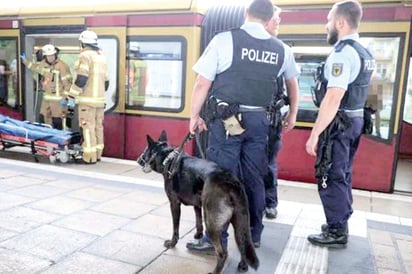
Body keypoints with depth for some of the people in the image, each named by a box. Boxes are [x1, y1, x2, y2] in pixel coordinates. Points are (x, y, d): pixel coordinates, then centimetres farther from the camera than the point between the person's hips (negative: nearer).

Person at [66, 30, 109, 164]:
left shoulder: (85, 55, -10)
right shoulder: (102, 56, 16)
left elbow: (81, 79, -17)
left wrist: (71, 95, -11)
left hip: (87, 99, -8)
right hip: (100, 99, 8)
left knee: (88, 127, -5)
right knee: (98, 126, 12)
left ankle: (90, 156, -3)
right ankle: (98, 153, 19)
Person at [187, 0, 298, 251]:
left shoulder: (225, 39, -6)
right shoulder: (280, 49, 8)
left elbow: (202, 84, -7)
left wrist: (194, 116, 5)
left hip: (227, 119, -4)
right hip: (259, 120, 4)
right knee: (254, 179, 13)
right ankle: (253, 234, 27)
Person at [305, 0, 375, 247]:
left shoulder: (343, 53, -18)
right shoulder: (364, 53, 11)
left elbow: (333, 99, -25)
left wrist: (315, 134, -22)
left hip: (339, 123, -9)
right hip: (355, 120, 10)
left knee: (330, 178, 1)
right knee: (343, 176, 19)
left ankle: (336, 233, 12)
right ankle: (340, 224, 32)